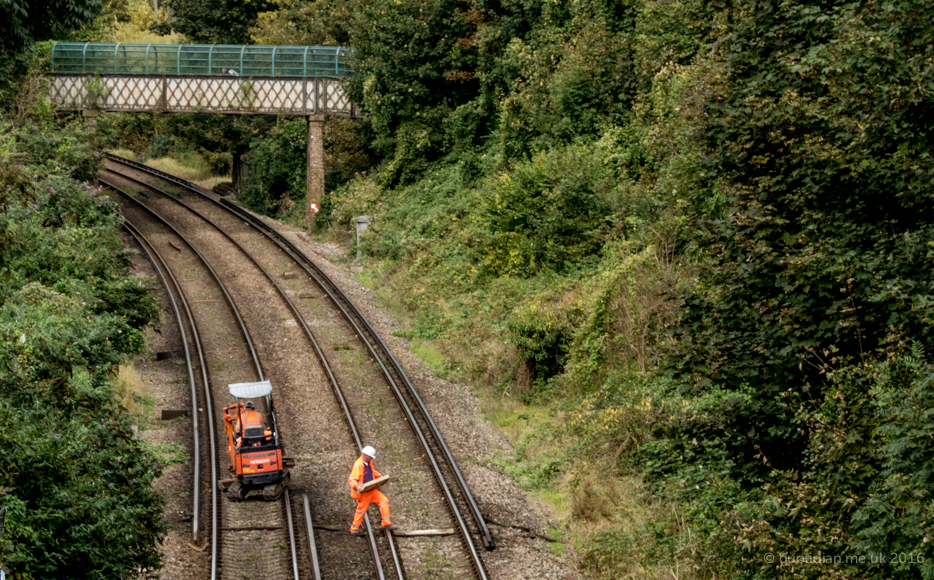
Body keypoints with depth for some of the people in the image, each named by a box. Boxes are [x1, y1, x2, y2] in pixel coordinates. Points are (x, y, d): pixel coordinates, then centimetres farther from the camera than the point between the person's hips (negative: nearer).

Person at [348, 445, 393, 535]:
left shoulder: (369, 462, 4)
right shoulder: (358, 465, -25)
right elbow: (351, 479, -30)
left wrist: (380, 476, 24)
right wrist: (357, 486, -46)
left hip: (372, 490, 9)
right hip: (363, 492, -9)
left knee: (384, 501, 3)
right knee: (361, 510, 1)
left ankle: (386, 523, 8)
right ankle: (354, 529, 18)